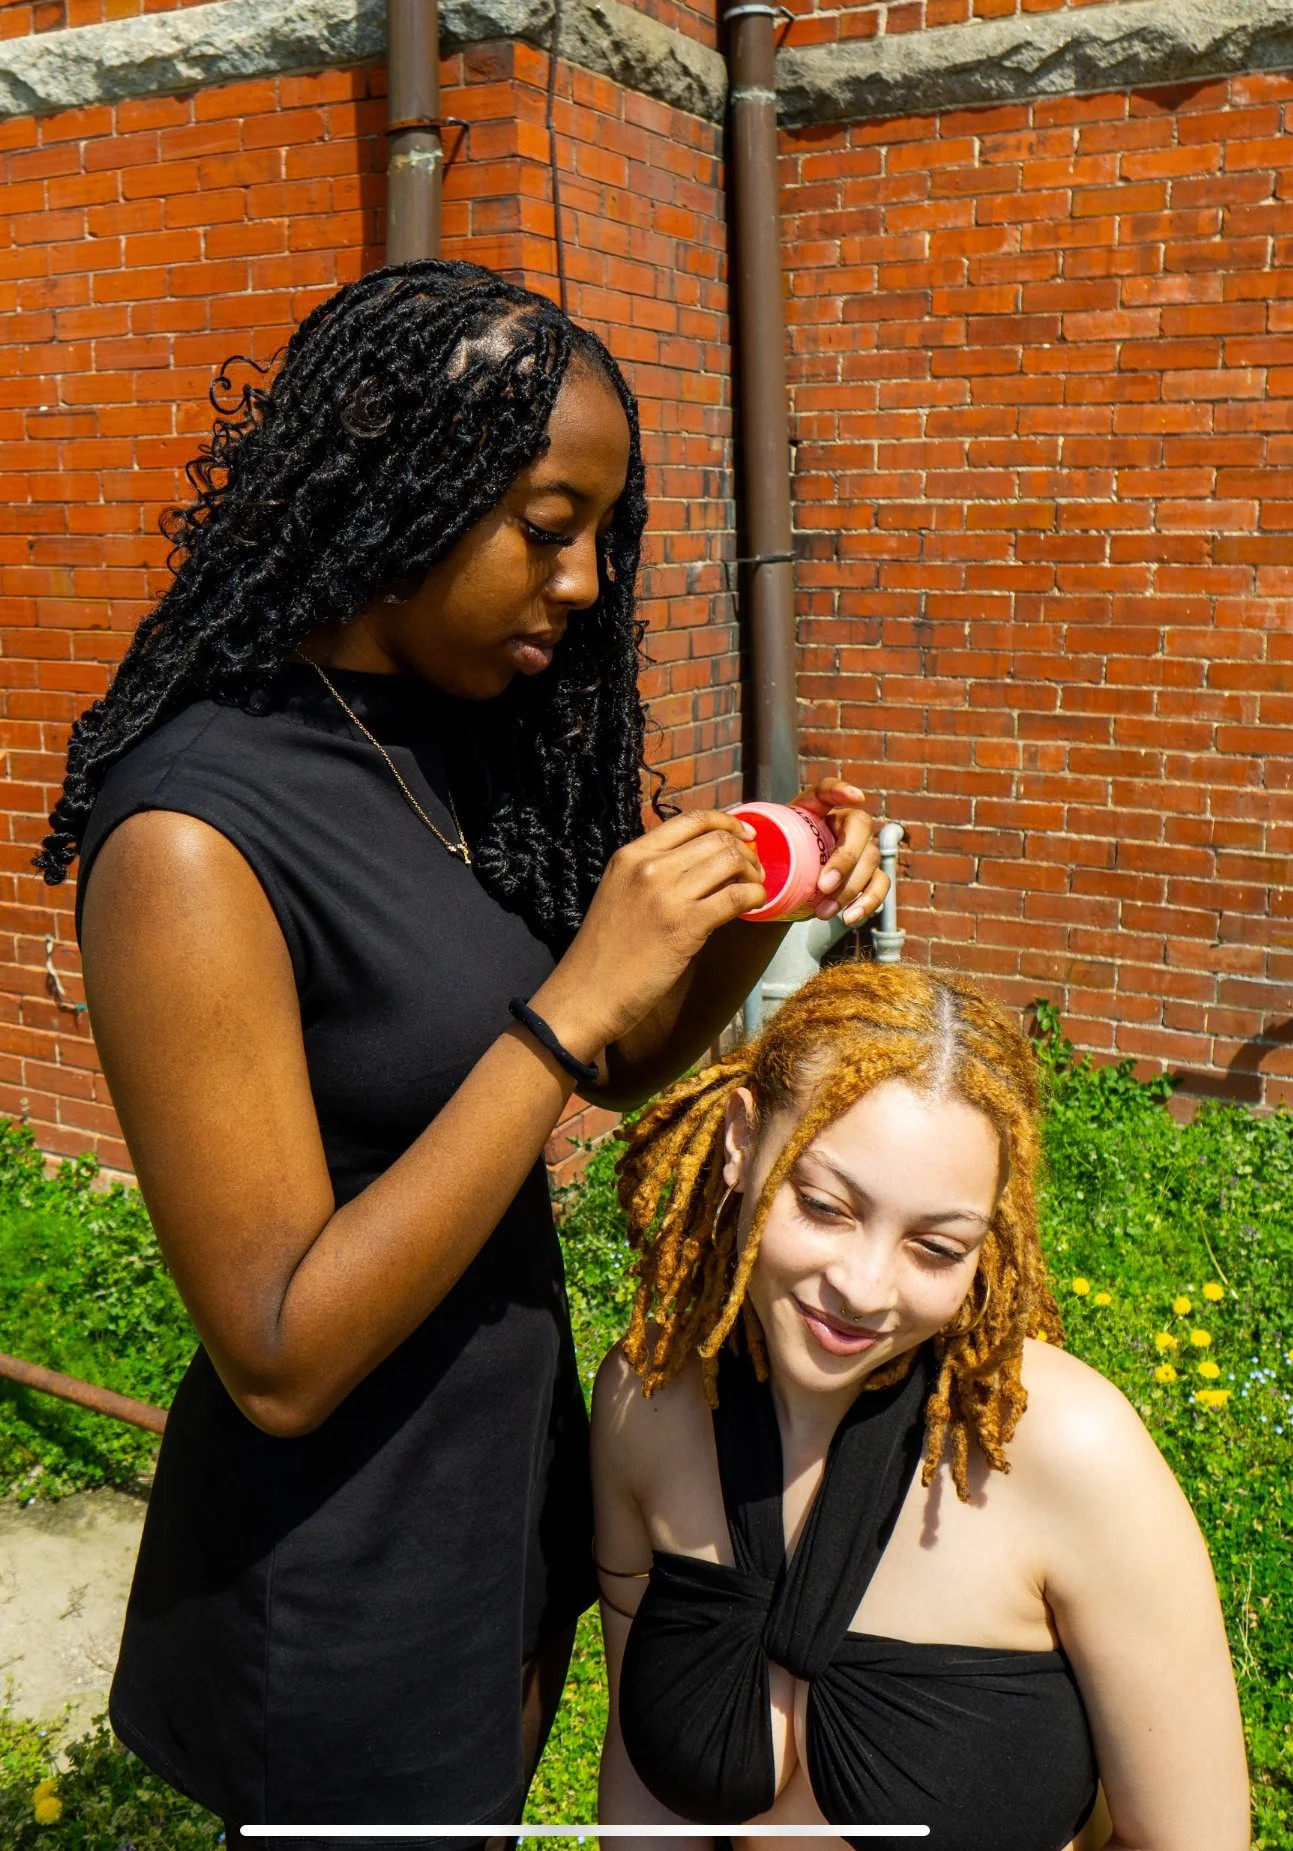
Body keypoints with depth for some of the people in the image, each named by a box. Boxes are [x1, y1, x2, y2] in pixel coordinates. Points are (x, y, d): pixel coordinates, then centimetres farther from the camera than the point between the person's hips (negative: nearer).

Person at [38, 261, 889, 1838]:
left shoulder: (464, 746, -4)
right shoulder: (191, 837, -27)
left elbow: (618, 1072, 7)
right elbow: (279, 1357, -27)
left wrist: (756, 919, -12)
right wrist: (573, 1002, -30)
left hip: (518, 1458, 7)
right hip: (344, 1575, -7)